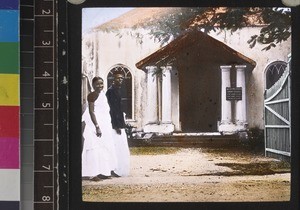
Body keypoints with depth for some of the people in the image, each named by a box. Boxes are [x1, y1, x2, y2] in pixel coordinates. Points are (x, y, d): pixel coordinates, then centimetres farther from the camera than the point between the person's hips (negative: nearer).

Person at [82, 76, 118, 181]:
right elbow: (91, 112, -17)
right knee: (95, 148, -10)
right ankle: (93, 173, -10)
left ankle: (102, 172, 19)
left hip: (105, 125, 9)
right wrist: (97, 127, -24)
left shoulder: (103, 94, 14)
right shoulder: (92, 95, -11)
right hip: (95, 124, -9)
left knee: (105, 148, 11)